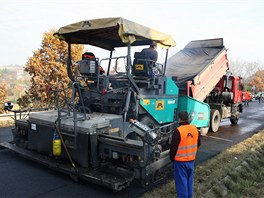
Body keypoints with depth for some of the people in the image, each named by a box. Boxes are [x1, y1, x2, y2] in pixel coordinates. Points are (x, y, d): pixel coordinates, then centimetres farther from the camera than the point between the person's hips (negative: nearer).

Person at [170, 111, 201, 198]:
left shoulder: (178, 131, -22)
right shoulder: (195, 129, -2)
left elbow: (173, 147, -16)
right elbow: (198, 143, 11)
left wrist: (172, 158, 0)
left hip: (180, 161, -6)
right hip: (191, 159, 6)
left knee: (181, 181, 5)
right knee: (189, 180, 19)